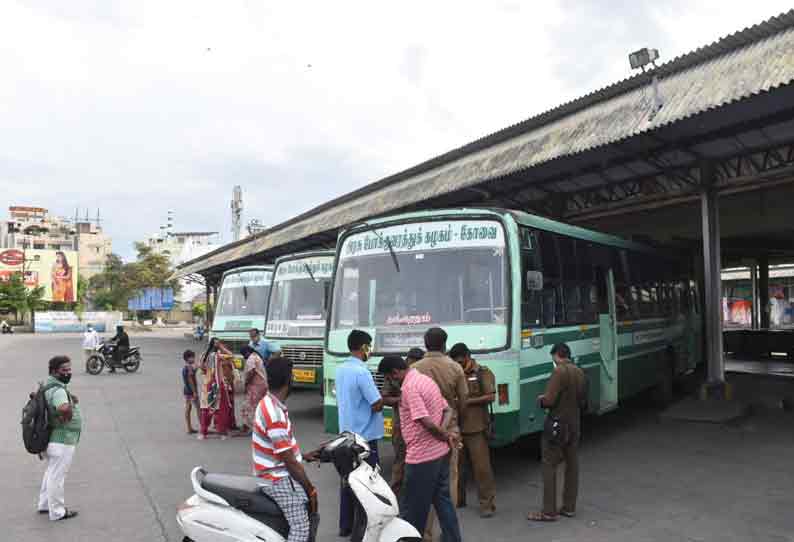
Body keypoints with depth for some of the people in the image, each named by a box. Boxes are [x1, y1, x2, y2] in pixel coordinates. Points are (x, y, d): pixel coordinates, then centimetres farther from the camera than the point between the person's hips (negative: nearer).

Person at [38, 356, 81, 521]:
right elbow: (64, 409, -47)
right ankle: (57, 512, 18)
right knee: (57, 476, 4)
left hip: (52, 439, 11)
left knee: (51, 472, 26)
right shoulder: (58, 390, -27)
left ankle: (44, 504, 41)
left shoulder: (48, 386, 7)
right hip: (62, 441, -11)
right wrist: (66, 418, -23)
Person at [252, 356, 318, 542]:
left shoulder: (269, 403, 6)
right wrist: (310, 490, -12)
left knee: (311, 515, 16)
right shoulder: (275, 414, -25)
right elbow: (288, 460, -21)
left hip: (279, 475, 10)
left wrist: (304, 456, 12)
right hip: (279, 479, -10)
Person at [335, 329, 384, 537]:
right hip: (364, 436, -8)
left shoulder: (340, 369, 6)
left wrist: (374, 396, 13)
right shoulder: (362, 372, -21)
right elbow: (377, 405, -21)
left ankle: (345, 525, 23)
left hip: (346, 433, 8)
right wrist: (382, 398, 0)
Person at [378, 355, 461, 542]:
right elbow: (448, 410, 13)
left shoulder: (409, 387, -19)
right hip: (441, 452, 9)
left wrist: (445, 435, -9)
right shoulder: (426, 379, 11)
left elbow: (426, 422, -25)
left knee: (412, 509, 6)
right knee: (443, 500, 17)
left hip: (422, 456, -9)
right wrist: (445, 433, -3)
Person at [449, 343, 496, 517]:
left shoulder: (483, 373, -1)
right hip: (455, 427, 5)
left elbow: (491, 396, -7)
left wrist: (468, 401, -13)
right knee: (456, 464, 12)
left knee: (481, 465, -2)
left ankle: (487, 503, 7)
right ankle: (457, 498, 26)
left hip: (476, 427, -4)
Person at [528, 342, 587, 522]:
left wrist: (540, 399, -3)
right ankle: (569, 507, 22)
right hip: (574, 425, 8)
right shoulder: (579, 372, 6)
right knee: (572, 465, 13)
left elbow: (549, 400, -22)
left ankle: (549, 511, 2)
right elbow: (582, 400, 16)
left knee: (550, 466, -1)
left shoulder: (559, 372, -18)